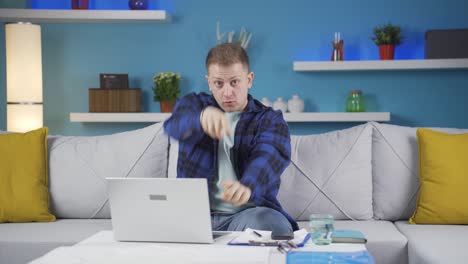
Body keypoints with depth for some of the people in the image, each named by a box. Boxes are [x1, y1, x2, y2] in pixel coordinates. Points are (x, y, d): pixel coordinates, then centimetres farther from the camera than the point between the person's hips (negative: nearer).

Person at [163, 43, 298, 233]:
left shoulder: (270, 120, 5)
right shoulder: (194, 104, 10)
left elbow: (269, 156, -18)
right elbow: (175, 124, -15)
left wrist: (247, 187, -42)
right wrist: (202, 117, -41)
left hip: (249, 212, -1)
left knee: (273, 224, -33)